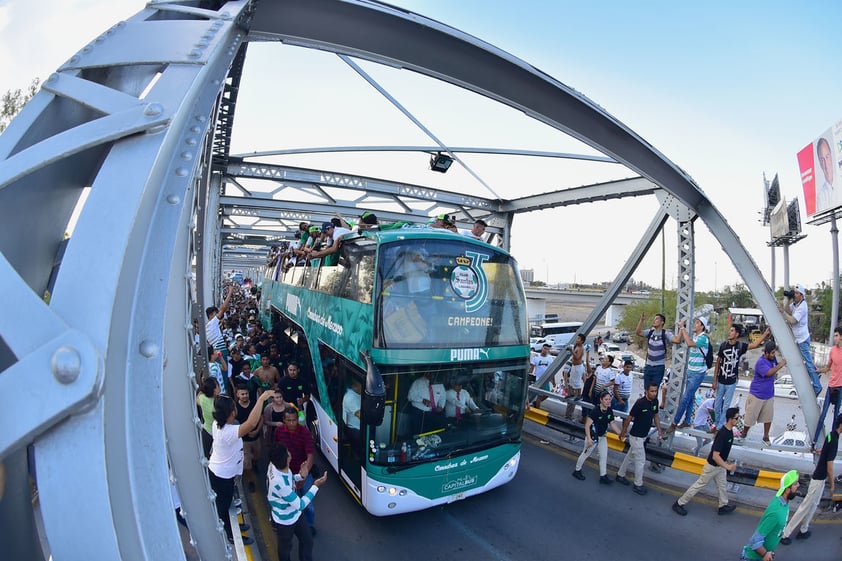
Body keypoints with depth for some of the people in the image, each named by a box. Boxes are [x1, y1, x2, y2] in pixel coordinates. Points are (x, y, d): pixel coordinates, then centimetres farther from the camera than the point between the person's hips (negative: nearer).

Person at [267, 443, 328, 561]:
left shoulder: (275, 465, -19)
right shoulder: (279, 482, -42)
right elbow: (300, 505, -31)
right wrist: (316, 486, -29)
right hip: (285, 521, -7)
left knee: (307, 540, 24)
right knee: (285, 548, 25)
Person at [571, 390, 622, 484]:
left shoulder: (610, 411, -8)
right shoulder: (595, 411, -28)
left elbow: (612, 424, 6)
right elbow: (587, 425, -25)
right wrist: (589, 438, -28)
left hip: (602, 437, 6)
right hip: (593, 437, -6)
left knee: (604, 456, 9)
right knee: (586, 454, 11)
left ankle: (603, 476, 22)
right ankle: (577, 471, 31)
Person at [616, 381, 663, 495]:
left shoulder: (655, 401, -4)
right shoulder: (640, 403, -25)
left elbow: (656, 416, 13)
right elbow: (629, 418, -16)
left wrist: (659, 431, 9)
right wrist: (623, 432, -7)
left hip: (644, 436, 7)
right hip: (636, 436, -7)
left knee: (630, 456, 20)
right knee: (640, 460, 1)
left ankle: (620, 475, 35)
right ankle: (638, 485, 16)